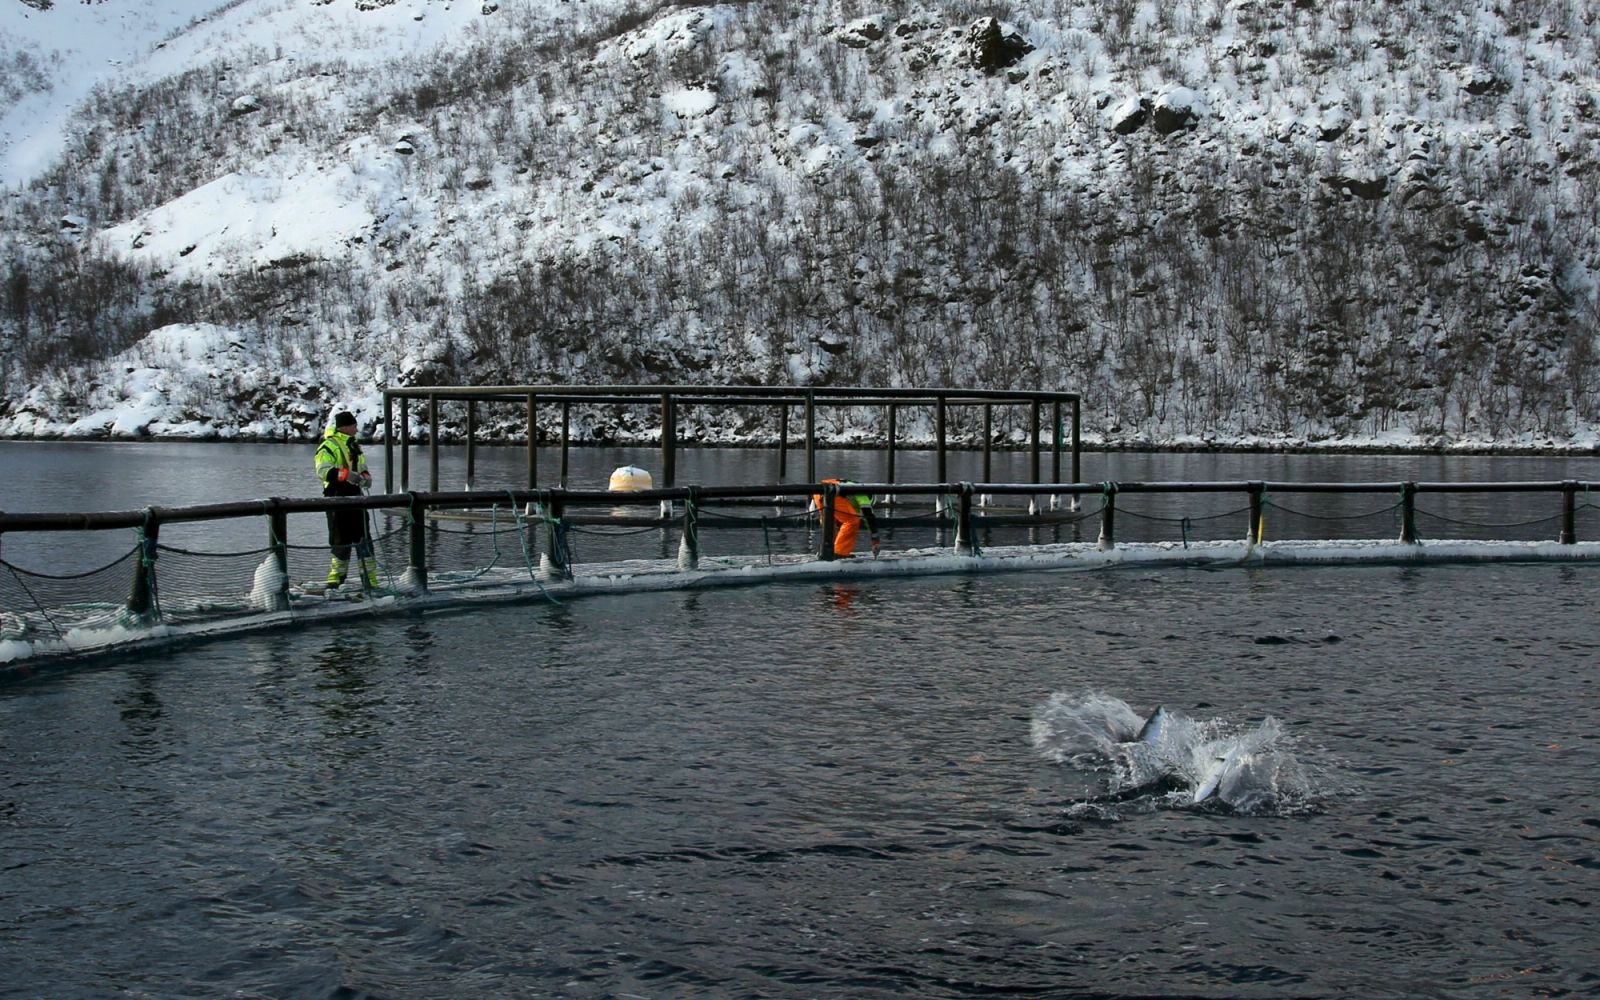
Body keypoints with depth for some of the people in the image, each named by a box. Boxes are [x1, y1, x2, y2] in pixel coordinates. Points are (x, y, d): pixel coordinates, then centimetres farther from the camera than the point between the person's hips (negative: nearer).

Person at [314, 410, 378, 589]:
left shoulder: (354, 446, 18)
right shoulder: (328, 446, -8)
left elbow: (362, 468, 29)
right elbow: (323, 471, -20)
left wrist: (366, 477, 6)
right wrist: (346, 475, -31)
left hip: (355, 496, 7)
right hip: (337, 497, -7)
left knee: (363, 538, 5)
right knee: (341, 540, -3)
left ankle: (370, 579, 9)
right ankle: (336, 576, 9)